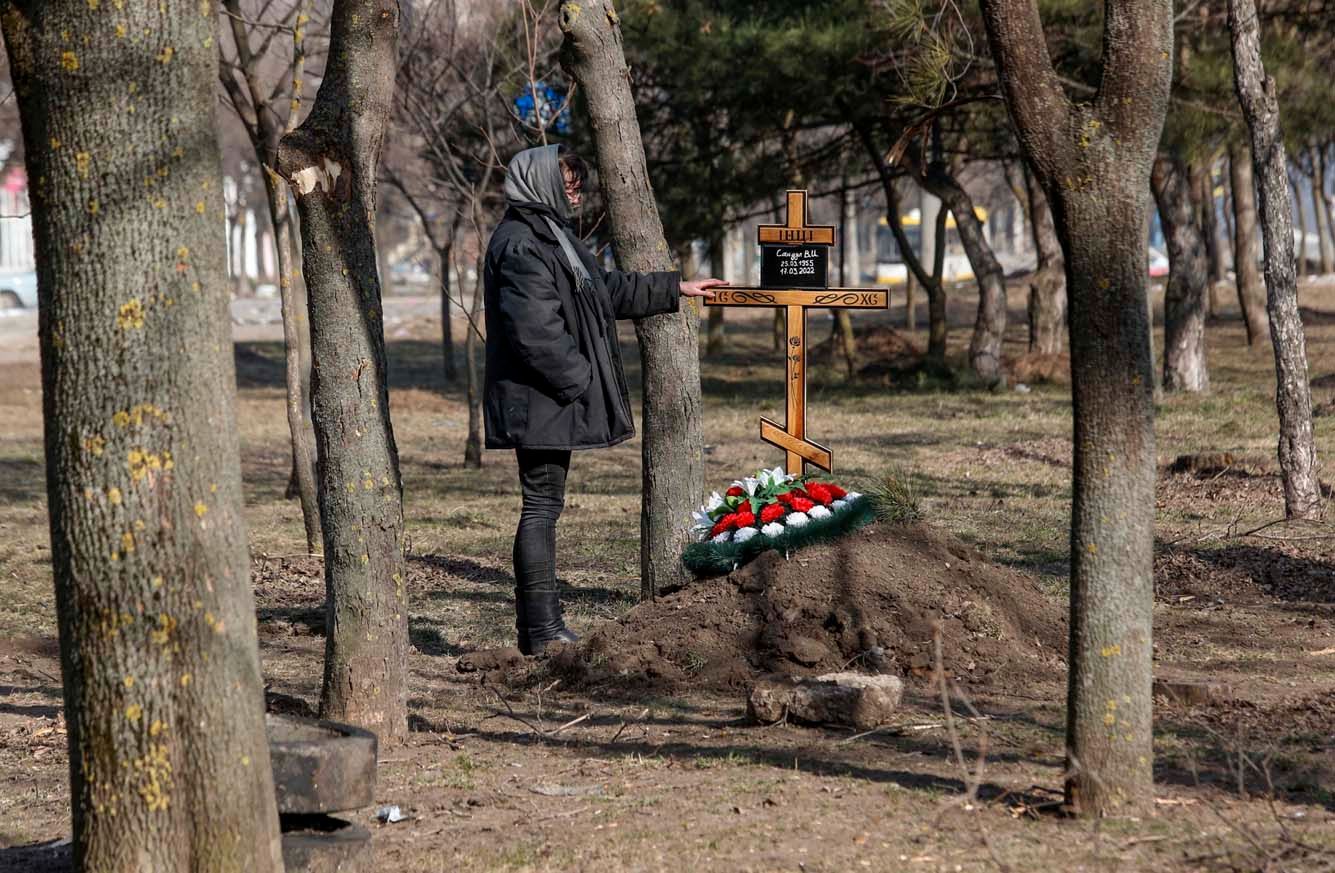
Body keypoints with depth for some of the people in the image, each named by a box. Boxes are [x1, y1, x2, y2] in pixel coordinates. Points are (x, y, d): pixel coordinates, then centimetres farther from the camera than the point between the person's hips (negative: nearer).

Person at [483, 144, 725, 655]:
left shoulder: (548, 236, 18)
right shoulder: (521, 246, -17)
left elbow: (606, 290, 30)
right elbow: (535, 330, -24)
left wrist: (674, 289, 32)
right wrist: (579, 380, -17)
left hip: (553, 402, 11)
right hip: (539, 401, -11)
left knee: (545, 505, 11)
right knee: (542, 505, -7)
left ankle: (544, 627, 16)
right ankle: (540, 631, -4)